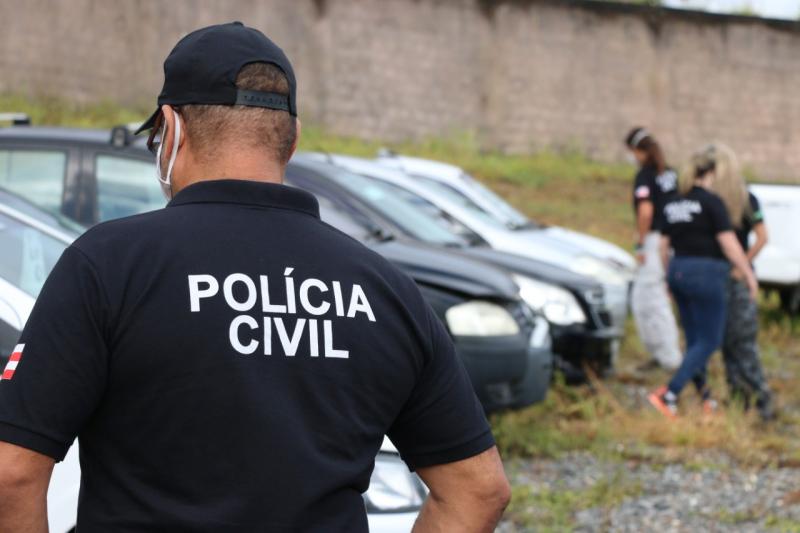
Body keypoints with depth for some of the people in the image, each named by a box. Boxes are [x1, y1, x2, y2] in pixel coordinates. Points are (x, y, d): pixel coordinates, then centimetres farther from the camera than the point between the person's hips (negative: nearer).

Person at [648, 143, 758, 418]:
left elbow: (664, 245, 15)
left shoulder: (674, 203, 10)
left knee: (694, 340, 16)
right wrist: (749, 275, -5)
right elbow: (729, 244, -14)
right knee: (709, 342, -2)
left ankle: (705, 398, 21)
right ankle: (669, 395, -12)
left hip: (679, 272, 8)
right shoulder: (711, 202, -12)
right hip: (707, 274, -8)